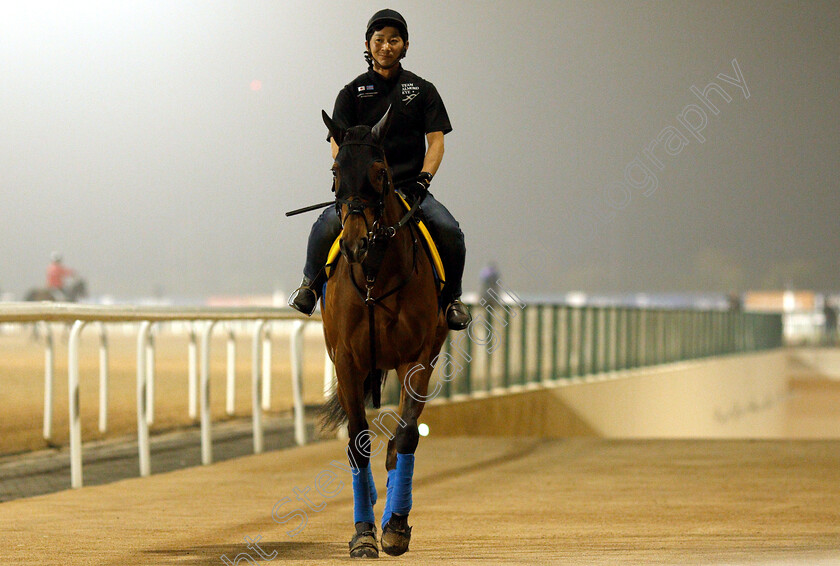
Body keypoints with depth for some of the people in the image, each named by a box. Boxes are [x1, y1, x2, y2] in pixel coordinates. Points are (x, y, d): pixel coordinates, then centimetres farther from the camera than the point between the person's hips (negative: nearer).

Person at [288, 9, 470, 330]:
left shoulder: (422, 90, 13)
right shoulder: (352, 93, 11)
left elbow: (436, 141, 6)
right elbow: (338, 146, 3)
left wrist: (422, 179, -11)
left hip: (410, 187, 1)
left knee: (449, 231, -27)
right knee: (326, 227, -29)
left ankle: (451, 297, -1)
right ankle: (311, 284, 2)